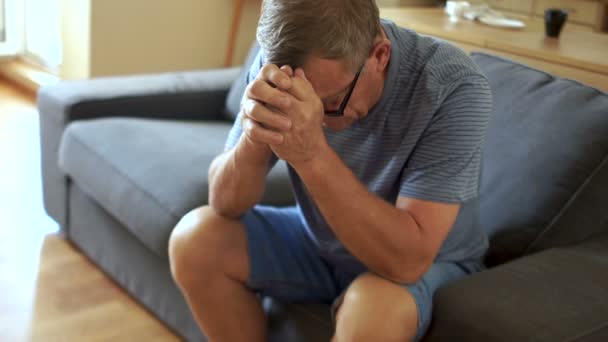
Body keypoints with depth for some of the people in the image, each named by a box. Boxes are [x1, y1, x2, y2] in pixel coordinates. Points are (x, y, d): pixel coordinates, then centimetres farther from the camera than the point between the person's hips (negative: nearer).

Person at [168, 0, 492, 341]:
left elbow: (407, 259, -35)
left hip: (427, 262, -4)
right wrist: (254, 140, -37)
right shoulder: (278, 69, -17)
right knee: (195, 239, -12)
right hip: (320, 242, 4)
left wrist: (312, 155, -45)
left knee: (374, 310, -35)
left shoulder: (455, 87, -29)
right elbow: (226, 206, -16)